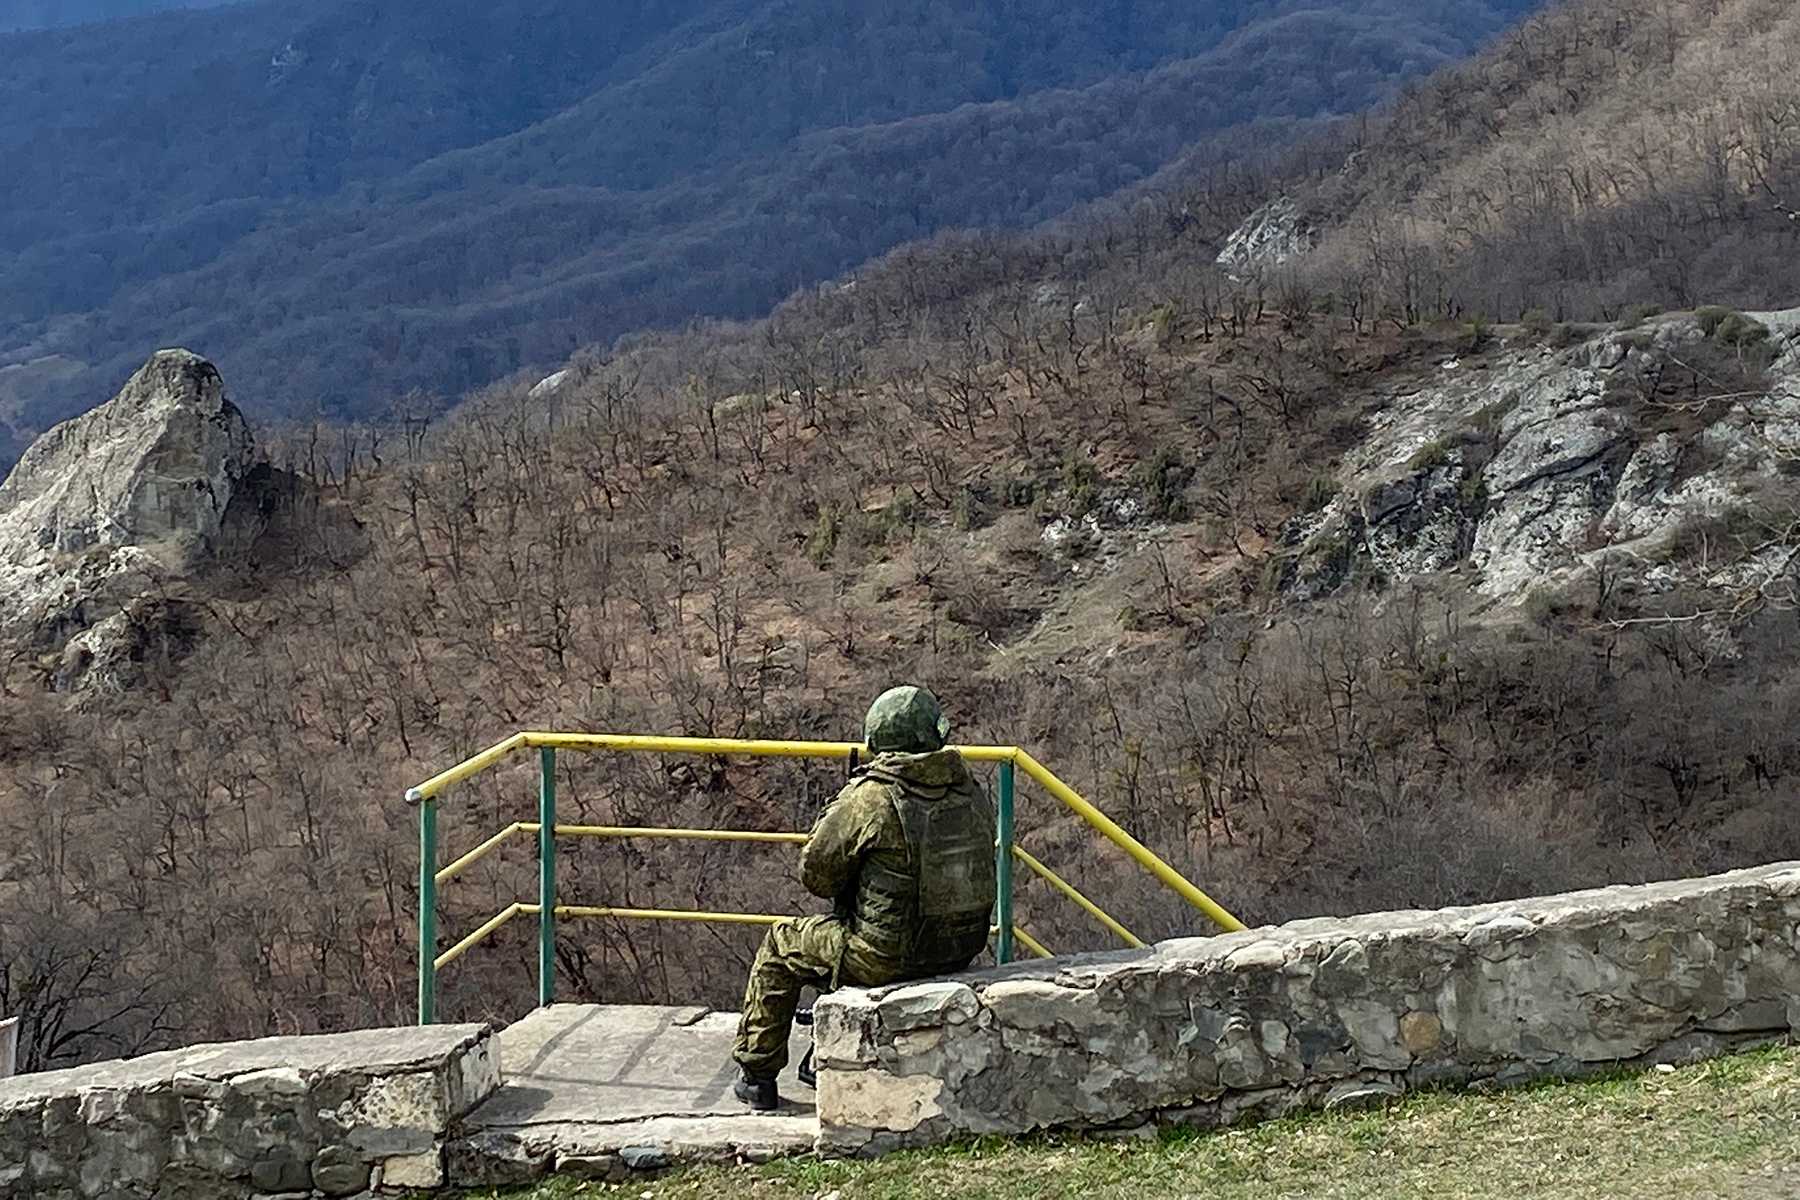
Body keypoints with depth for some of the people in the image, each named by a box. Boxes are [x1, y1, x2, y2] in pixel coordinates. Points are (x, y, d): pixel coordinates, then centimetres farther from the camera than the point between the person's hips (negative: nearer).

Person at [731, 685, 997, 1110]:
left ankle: (757, 1076, 25)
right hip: (961, 949, 6)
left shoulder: (868, 799, -20)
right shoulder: (970, 790, -2)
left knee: (782, 944, 19)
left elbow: (815, 875, -10)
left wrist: (834, 814, 8)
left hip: (887, 959, -6)